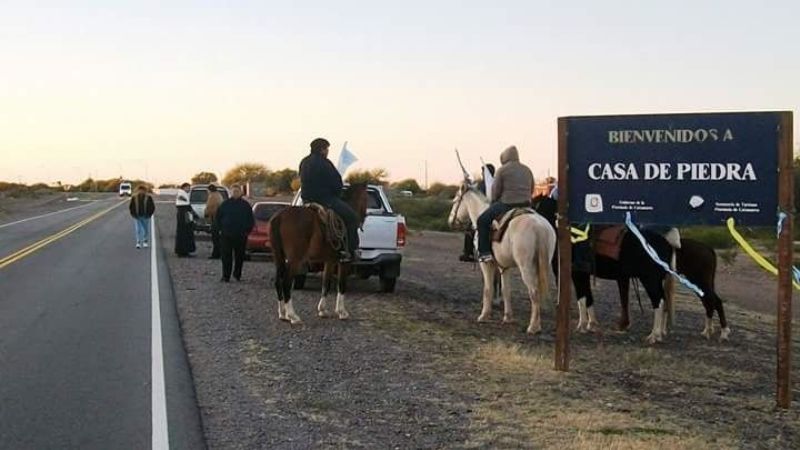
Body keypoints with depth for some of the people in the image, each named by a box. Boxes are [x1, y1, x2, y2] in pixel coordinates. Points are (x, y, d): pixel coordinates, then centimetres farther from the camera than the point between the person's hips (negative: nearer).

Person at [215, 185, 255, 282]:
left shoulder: (245, 205, 5)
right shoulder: (225, 204, 5)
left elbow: (251, 220, 10)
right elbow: (218, 217, 12)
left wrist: (247, 231, 2)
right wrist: (221, 229, 4)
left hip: (241, 235, 0)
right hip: (226, 234, 0)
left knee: (240, 256, 6)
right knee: (226, 256, -4)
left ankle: (237, 274, 19)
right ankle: (226, 276, -2)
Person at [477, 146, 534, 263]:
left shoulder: (502, 170, -4)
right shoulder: (527, 170, 14)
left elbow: (496, 190, -2)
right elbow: (531, 190, 17)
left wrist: (493, 202, 15)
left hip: (506, 204, -6)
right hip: (526, 204, 6)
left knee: (482, 221, 5)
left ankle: (485, 252, -4)